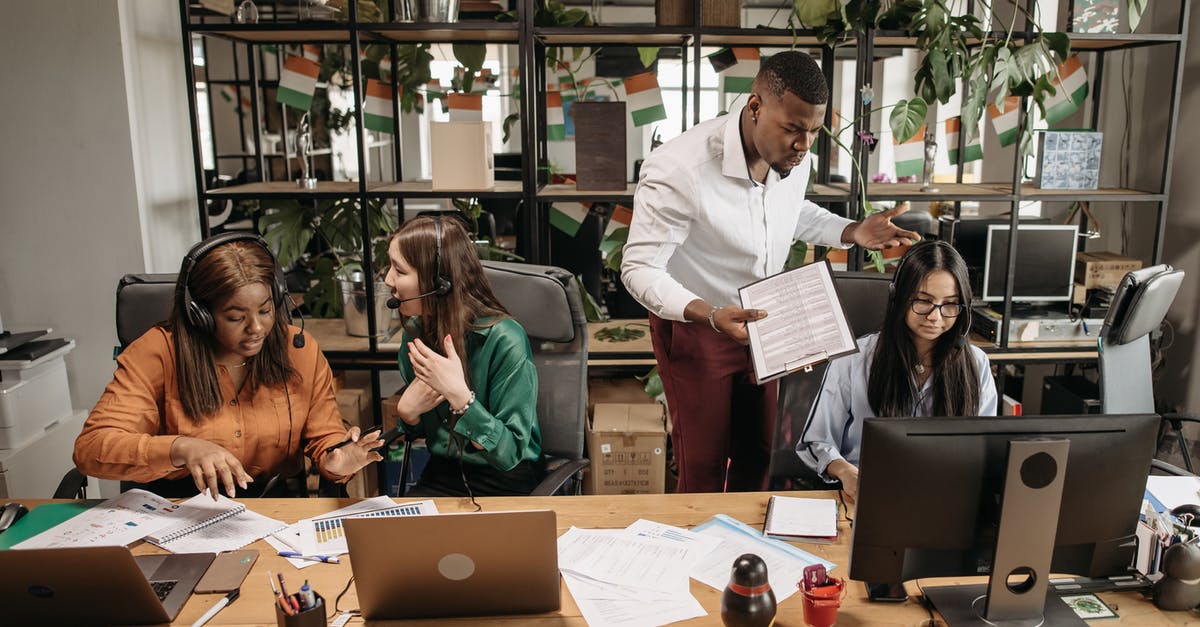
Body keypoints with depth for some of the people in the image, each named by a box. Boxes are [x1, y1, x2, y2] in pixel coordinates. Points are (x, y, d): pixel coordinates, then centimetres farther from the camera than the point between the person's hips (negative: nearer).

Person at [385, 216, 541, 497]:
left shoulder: (504, 340, -23)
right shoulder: (416, 331, -3)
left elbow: (509, 453, -22)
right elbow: (421, 431, 8)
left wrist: (459, 395, -33)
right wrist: (407, 411, -14)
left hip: (504, 483, -5)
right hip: (440, 474, 5)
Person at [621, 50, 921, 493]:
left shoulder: (794, 158, -10)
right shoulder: (678, 170, -31)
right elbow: (640, 270, -27)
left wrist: (853, 233, -5)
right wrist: (712, 315, -42)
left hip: (760, 321, 6)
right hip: (695, 327, -6)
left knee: (757, 454, 18)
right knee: (703, 466, 5)